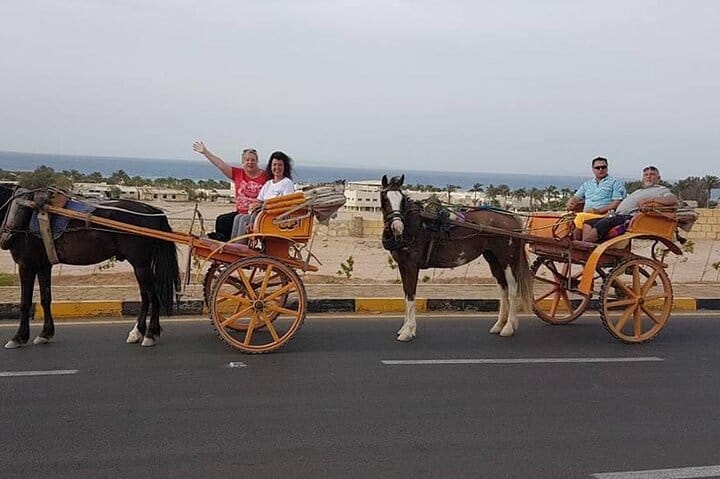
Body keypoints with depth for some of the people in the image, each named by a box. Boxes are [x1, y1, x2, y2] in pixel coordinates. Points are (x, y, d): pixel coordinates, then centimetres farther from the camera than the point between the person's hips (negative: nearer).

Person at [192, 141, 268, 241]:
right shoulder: (238, 173, 11)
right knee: (221, 220, -15)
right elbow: (220, 164, 12)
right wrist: (205, 152, 13)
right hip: (239, 212, 5)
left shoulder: (265, 176, 1)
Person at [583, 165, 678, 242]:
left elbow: (674, 201, -8)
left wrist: (651, 199, -20)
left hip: (631, 217, -9)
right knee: (588, 223, -10)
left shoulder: (662, 190, 12)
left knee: (604, 223, -32)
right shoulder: (638, 191, 38)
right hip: (618, 215, 9)